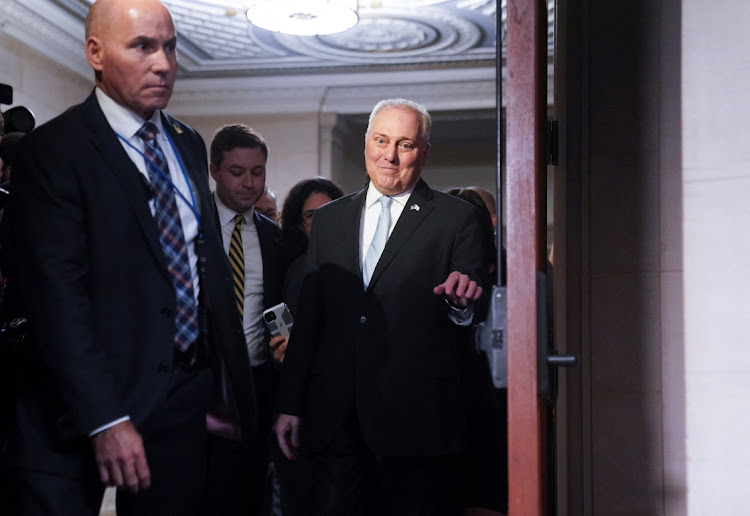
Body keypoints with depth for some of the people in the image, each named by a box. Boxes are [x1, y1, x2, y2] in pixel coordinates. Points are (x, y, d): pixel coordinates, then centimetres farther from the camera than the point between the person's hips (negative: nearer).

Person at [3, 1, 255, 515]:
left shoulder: (189, 145, 12)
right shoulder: (53, 151, -10)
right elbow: (57, 296, -16)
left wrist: (227, 379, 10)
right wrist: (104, 419, -21)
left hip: (187, 397, 6)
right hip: (91, 402, -6)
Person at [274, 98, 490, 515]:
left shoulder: (458, 219, 3)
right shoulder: (329, 219, 14)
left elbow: (478, 309, -2)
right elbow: (308, 317, 14)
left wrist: (463, 302, -27)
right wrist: (291, 404, 9)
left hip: (418, 418, -3)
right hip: (336, 417, 3)